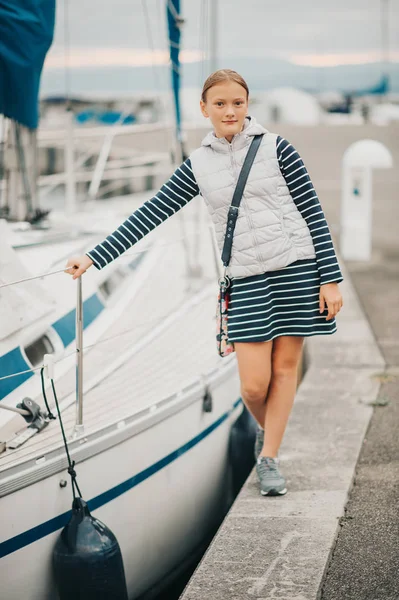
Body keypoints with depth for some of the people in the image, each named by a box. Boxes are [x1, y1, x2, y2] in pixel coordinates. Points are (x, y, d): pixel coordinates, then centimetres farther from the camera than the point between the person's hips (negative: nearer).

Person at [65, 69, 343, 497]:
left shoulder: (275, 148, 0)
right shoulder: (198, 165, 7)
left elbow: (313, 213, 0)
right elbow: (151, 214, 7)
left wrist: (331, 278, -4)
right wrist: (95, 258, 3)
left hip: (296, 268, -1)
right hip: (245, 280, 1)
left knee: (285, 367, 2)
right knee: (254, 385, -5)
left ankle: (268, 457, 16)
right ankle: (266, 429, 28)